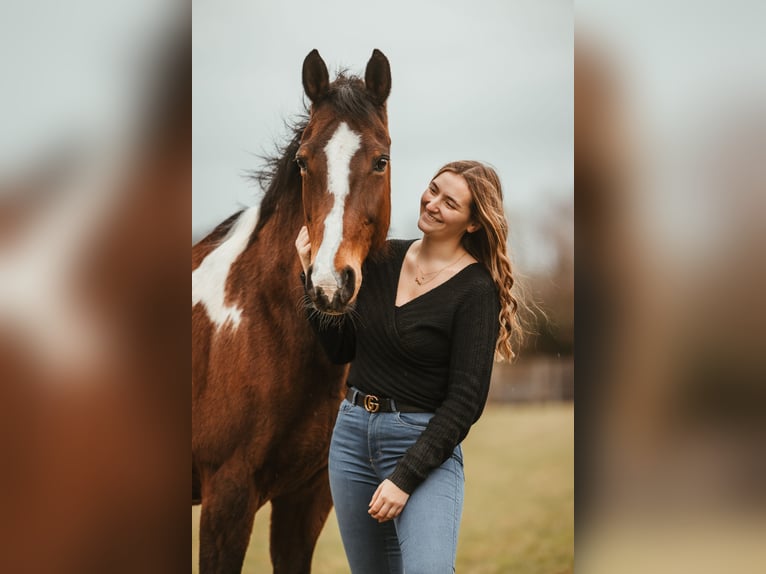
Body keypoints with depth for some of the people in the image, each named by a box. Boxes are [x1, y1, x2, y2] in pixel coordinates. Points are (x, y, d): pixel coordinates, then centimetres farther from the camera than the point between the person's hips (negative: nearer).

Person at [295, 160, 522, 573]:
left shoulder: (476, 291, -13)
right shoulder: (383, 258, 5)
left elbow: (466, 400, -15)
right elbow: (340, 349, 10)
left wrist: (405, 477, -18)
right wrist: (314, 273, -1)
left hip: (425, 444, -6)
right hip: (352, 432, 6)